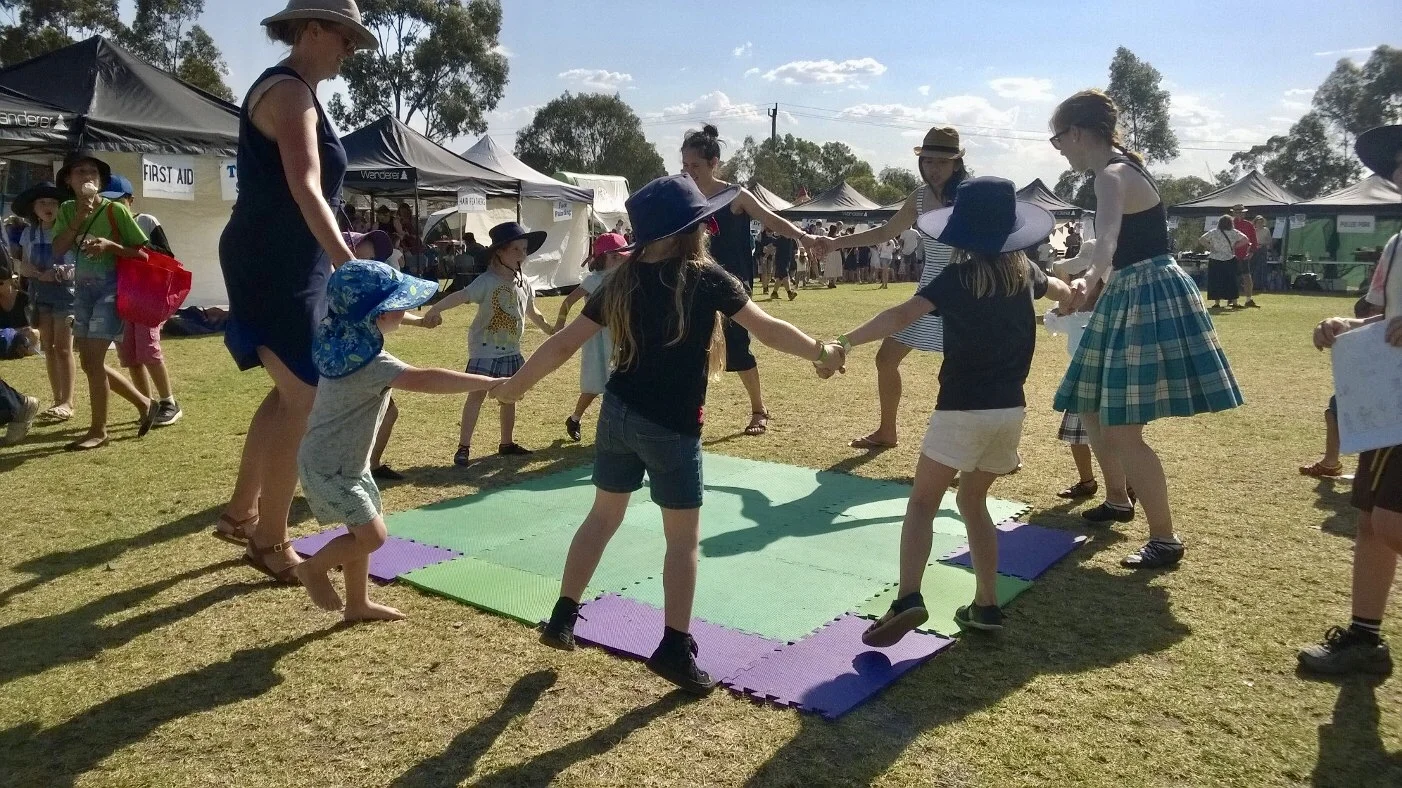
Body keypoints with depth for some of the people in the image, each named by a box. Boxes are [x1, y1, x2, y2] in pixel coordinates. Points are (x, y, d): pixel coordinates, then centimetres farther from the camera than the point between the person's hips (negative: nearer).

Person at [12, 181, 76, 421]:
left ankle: (67, 403, -6)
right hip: (40, 293, 5)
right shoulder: (29, 233, 9)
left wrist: (62, 272, -23)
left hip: (65, 291, -5)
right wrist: (38, 273, -11)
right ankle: (57, 400, 12)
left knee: (63, 347, -8)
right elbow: (23, 267, 10)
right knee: (49, 348, 6)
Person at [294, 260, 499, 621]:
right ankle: (313, 568, 18)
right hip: (330, 468, -10)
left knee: (362, 533, 17)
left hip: (347, 461, 10)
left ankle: (357, 604, 32)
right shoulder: (367, 362, -31)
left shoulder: (347, 342, -1)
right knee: (372, 536, -7)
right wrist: (492, 383, -45)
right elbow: (424, 380, -43)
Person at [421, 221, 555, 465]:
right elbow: (461, 295, -31)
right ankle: (463, 447, -1)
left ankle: (507, 443, 28)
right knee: (477, 394, -6)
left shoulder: (524, 283, 5)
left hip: (511, 349, 7)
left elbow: (532, 312, 21)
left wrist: (551, 330, 33)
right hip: (485, 348, -7)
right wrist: (436, 308, -47)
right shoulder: (487, 281, -16)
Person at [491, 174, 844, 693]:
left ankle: (562, 620, 27)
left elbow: (565, 344, 3)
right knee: (683, 538, 7)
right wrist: (821, 352, 7)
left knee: (603, 517, 20)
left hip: (618, 413, 5)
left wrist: (516, 385, 13)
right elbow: (768, 330, -9)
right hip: (671, 427, -5)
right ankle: (675, 648, 11)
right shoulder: (706, 278, -11)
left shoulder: (624, 280, 2)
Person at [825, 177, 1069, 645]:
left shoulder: (958, 277, -9)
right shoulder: (1023, 270, 8)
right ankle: (986, 605, 16)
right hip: (1010, 409, 6)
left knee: (923, 502, -1)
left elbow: (903, 315, -26)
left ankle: (908, 599, -18)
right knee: (973, 500, 19)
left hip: (963, 409, -6)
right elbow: (1062, 291, 32)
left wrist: (847, 341, -30)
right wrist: (1073, 291, 55)